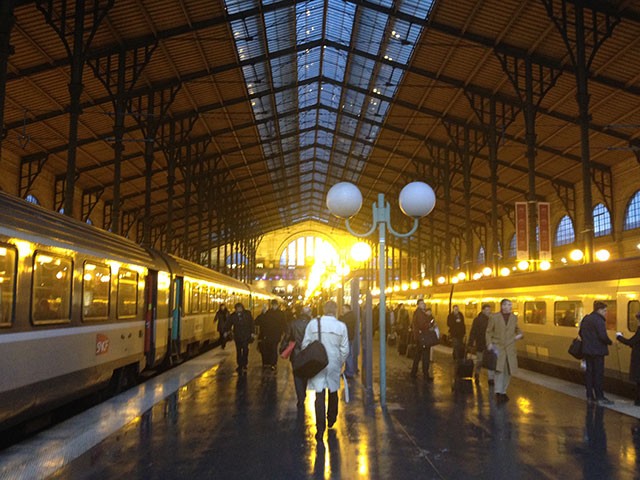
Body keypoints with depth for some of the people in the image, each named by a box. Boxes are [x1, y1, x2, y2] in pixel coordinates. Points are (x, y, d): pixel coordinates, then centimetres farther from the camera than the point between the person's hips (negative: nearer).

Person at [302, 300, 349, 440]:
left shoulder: (313, 324, -8)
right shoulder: (341, 326, -7)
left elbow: (305, 345, -4)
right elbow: (345, 350, -4)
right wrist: (340, 363, 12)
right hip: (334, 364, 1)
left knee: (319, 395, 1)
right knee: (333, 392, 20)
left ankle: (320, 428, -4)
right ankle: (331, 420, 38)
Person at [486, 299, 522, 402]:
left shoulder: (514, 317, 6)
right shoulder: (494, 317, -5)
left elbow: (516, 328, 24)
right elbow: (488, 331, 1)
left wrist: (519, 334, 3)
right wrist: (489, 343, -11)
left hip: (510, 348, 4)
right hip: (498, 347, -4)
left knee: (508, 371, 8)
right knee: (499, 369, -16)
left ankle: (503, 391, 23)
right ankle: (498, 392, -8)